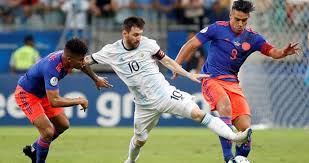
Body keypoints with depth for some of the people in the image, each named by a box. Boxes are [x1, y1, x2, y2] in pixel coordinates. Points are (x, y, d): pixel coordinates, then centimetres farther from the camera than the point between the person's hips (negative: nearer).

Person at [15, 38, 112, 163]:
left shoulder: (66, 55, -15)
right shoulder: (52, 68, -41)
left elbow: (82, 65, 13)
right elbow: (54, 101, -44)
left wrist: (96, 79, 21)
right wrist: (79, 101, -32)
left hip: (42, 92, 9)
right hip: (26, 94, -9)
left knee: (63, 125, 15)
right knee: (48, 132, -18)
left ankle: (33, 149, 34)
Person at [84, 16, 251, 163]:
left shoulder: (148, 44, -7)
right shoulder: (111, 51, -6)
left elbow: (166, 60, 3)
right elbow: (86, 60, 4)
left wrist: (189, 75, 0)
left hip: (165, 93, -1)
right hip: (145, 104, 1)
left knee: (197, 113, -18)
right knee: (139, 139, 13)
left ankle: (233, 136, -23)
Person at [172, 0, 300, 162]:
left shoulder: (252, 37, 5)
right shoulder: (217, 28, -4)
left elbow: (272, 51, -7)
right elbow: (191, 45, 0)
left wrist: (283, 52, -29)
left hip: (232, 83, 4)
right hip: (211, 80, -4)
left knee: (246, 128, -10)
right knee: (225, 106, -34)